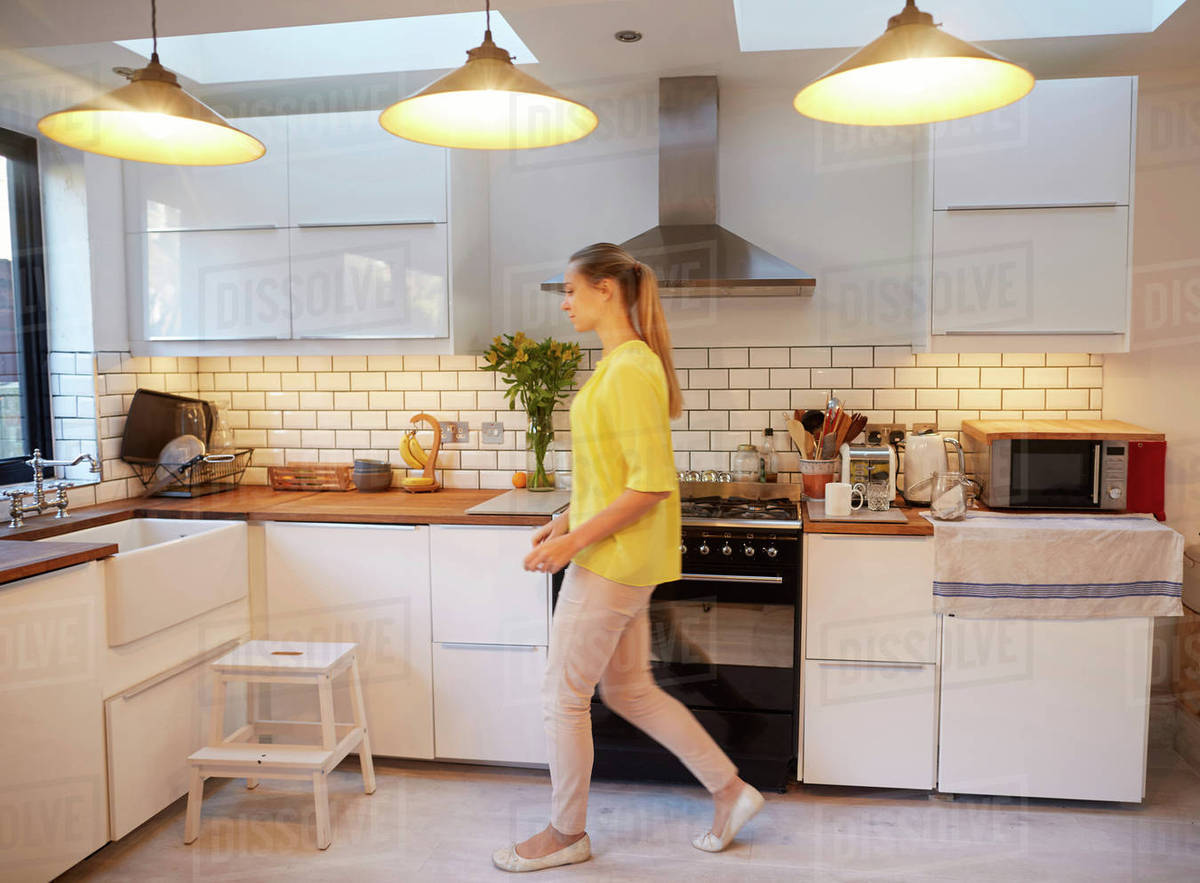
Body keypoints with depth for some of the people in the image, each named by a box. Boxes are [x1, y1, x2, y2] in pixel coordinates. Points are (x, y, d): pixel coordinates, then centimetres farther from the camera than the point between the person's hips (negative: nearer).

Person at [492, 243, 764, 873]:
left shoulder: (630, 371, -20)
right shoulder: (621, 363, 12)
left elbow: (652, 485, -24)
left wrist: (576, 540, -20)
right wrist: (568, 520, 13)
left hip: (612, 562, -10)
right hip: (617, 558, 10)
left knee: (564, 696, 5)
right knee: (628, 689, 19)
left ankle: (566, 833, 25)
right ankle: (729, 789, 30)